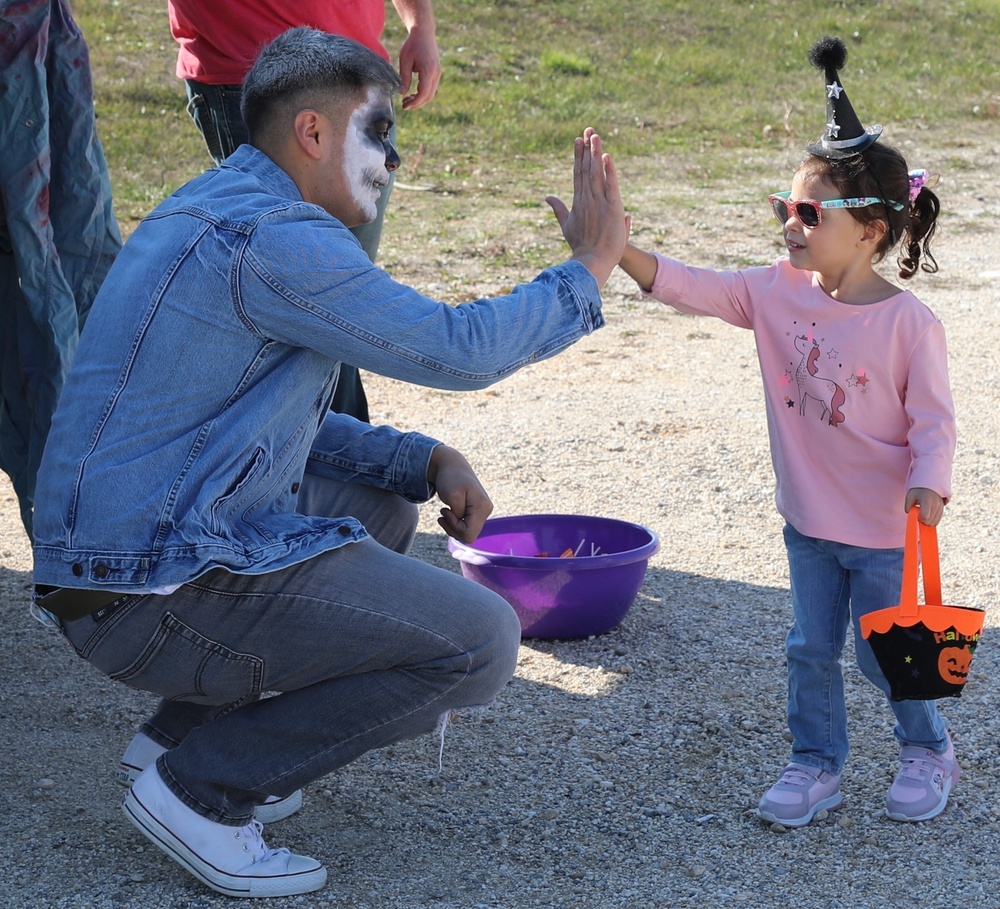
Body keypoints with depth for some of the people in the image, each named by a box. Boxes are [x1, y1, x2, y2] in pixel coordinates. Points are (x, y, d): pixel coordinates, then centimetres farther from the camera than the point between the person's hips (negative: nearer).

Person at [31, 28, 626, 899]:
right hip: (159, 592, -10)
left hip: (117, 553, 10)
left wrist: (428, 461, 10)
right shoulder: (268, 234, -17)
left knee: (378, 506, 29)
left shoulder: (214, 211, 16)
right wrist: (588, 270, -1)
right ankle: (201, 786, -4)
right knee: (481, 641, -8)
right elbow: (457, 348, -16)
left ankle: (186, 727, 18)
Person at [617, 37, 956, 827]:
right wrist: (616, 249, -24)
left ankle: (930, 751, 33)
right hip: (810, 520, 5)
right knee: (811, 650, 12)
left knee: (888, 656, 9)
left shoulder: (908, 322, -18)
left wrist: (929, 483, -30)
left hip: (885, 526, -4)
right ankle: (817, 763, 28)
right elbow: (694, 289, -12)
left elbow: (933, 419, -14)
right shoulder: (778, 293, -5)